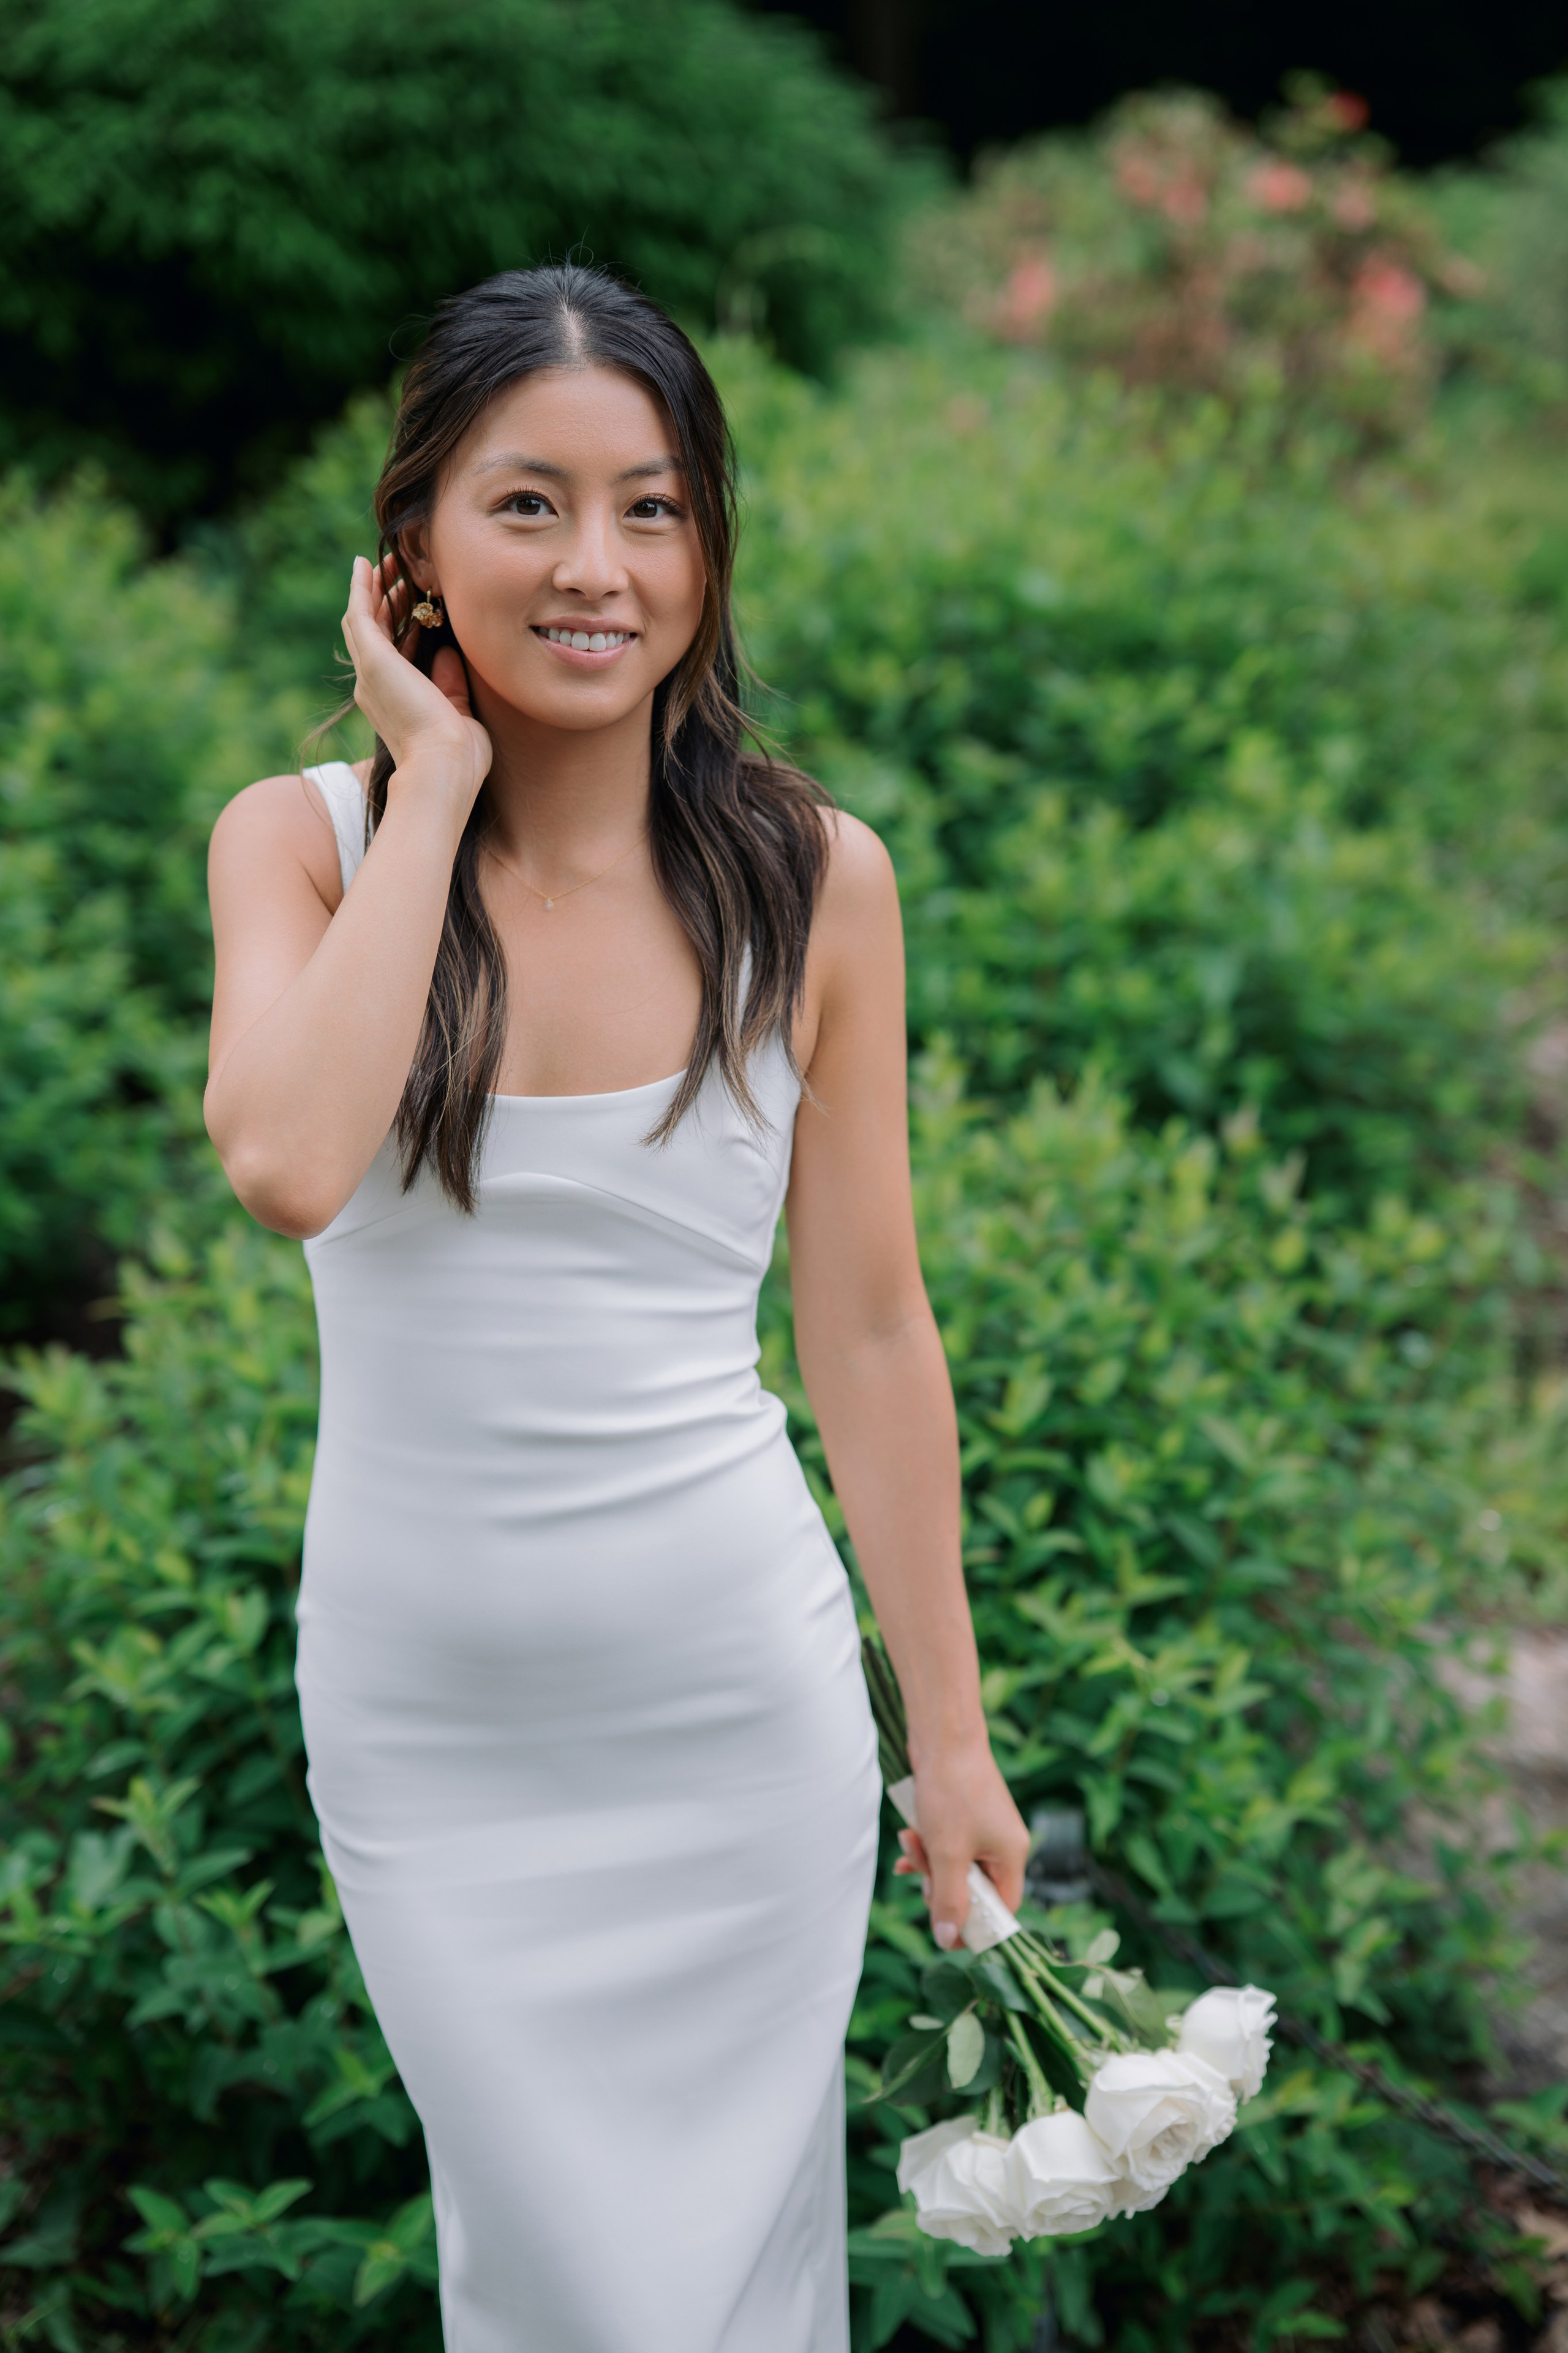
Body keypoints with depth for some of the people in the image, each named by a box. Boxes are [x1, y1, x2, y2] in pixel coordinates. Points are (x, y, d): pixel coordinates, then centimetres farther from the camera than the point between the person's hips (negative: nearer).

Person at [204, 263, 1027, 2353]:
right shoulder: (300, 841, -5)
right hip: (427, 1708, 0)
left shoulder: (814, 880, -4)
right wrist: (435, 785, -18)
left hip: (742, 1696, 0)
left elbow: (871, 1331, 1)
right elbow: (290, 1163, -26)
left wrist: (953, 1736, 3)